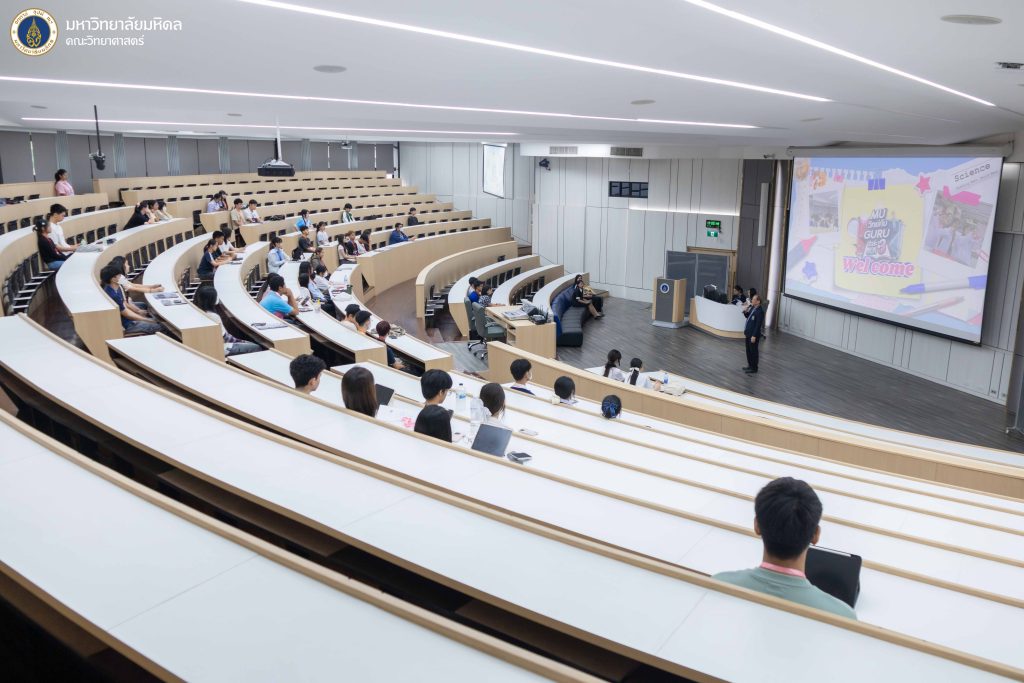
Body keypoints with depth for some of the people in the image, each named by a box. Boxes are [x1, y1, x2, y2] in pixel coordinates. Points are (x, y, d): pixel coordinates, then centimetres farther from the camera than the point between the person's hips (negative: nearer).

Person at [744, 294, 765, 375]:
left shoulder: (760, 311, -20)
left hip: (753, 335, -9)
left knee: (753, 352, 3)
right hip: (748, 334, 9)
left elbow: (758, 325, -21)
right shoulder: (752, 308, 6)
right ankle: (750, 366, 31)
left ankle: (754, 369, 13)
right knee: (748, 351, 18)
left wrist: (754, 336, -21)